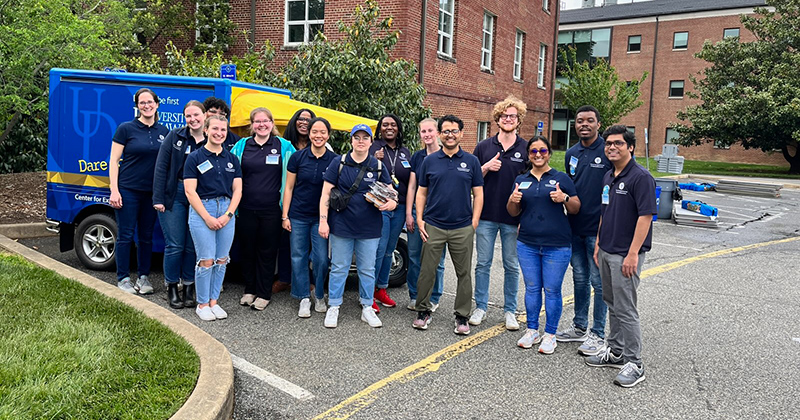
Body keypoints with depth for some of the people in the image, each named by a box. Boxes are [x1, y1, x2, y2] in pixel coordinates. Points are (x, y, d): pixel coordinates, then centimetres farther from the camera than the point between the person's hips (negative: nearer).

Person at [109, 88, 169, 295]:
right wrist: (114, 190, -11)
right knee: (125, 235, 1)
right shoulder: (126, 128, -3)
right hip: (128, 190, -4)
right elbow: (114, 161, -4)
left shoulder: (163, 132, 8)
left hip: (152, 192, 4)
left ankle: (143, 277, 21)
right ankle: (123, 278, 13)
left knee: (146, 236, 10)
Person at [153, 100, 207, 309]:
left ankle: (188, 289, 20)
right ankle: (172, 289, 17)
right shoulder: (175, 137, 0)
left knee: (192, 246, 7)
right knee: (175, 245, 1)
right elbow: (161, 168, -1)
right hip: (174, 196, -1)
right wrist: (158, 198, -7)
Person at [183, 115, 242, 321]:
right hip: (201, 210, -4)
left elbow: (237, 190, 8)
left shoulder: (232, 159, 11)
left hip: (227, 210, 4)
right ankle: (202, 304, 10)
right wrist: (207, 217, -12)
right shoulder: (195, 157, -1)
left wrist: (227, 215, -5)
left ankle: (213, 301, 19)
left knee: (221, 260, 6)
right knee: (206, 261, -5)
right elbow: (190, 191, -6)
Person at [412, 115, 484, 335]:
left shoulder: (471, 161, 5)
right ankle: (423, 311, 21)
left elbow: (478, 194, 6)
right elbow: (421, 193, 9)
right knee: (427, 271, 4)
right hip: (433, 226, 0)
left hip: (463, 228, 0)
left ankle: (462, 317, 19)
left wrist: (474, 222, -2)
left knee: (464, 274, 7)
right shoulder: (430, 161, 6)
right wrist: (419, 219, -1)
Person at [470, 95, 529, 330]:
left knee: (512, 266, 8)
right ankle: (481, 307, 20)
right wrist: (486, 167, -12)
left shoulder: (526, 149, 1)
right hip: (486, 216, 1)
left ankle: (510, 311, 21)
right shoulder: (483, 147, 5)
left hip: (513, 218, -1)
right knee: (483, 264, 7)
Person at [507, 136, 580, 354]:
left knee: (552, 290, 2)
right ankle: (532, 331, 24)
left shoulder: (561, 178, 1)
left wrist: (564, 198, -16)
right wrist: (513, 200, -8)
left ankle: (550, 335, 16)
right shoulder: (521, 180, 11)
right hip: (527, 244, 3)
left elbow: (575, 209, 3)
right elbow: (513, 212, 13)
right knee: (531, 288, 11)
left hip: (557, 246, -3)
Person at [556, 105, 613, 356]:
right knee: (579, 279, 16)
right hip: (575, 227, 6)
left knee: (599, 281, 2)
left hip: (598, 228, -6)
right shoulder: (571, 154, 11)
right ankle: (580, 327, 28)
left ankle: (598, 334, 13)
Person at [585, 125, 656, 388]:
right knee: (612, 304, 17)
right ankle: (614, 351, 30)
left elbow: (645, 216, -18)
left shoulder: (641, 177, -14)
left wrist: (633, 253, -22)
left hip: (626, 255, -8)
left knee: (626, 309, -4)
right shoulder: (608, 177, 12)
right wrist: (598, 244, 16)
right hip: (606, 252, 9)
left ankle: (633, 364, 6)